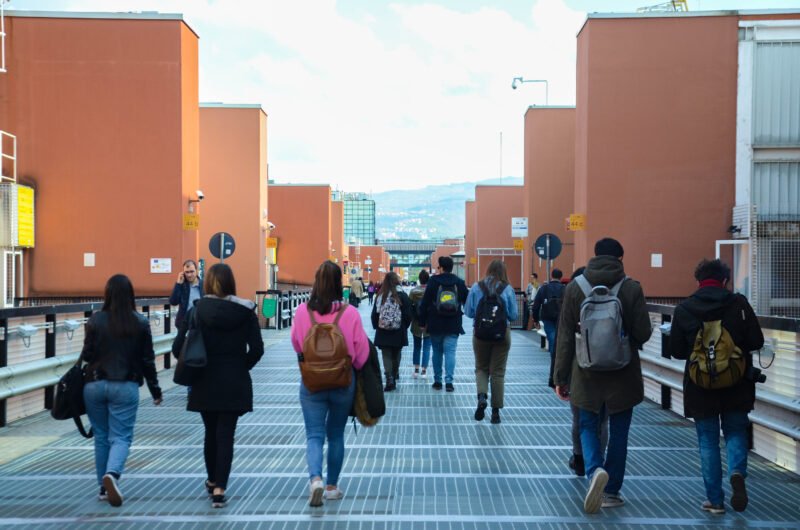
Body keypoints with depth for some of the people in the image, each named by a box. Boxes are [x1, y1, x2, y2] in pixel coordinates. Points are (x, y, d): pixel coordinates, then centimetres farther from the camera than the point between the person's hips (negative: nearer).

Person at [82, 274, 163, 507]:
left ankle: (104, 487, 19)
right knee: (121, 437, 2)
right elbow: (147, 360, 0)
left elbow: (86, 355, -2)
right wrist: (155, 390, 10)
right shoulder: (140, 323, -4)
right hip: (125, 387, -1)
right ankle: (112, 474, -25)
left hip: (95, 385, 1)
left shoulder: (96, 321, -6)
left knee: (101, 437, 14)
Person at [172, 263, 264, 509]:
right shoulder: (245, 311, -4)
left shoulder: (196, 311, -5)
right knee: (226, 435, 2)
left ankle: (212, 481, 34)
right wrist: (241, 367, 7)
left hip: (204, 382, 1)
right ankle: (219, 488, -5)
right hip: (235, 383, -1)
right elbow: (257, 349, -8)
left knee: (211, 432, 18)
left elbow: (178, 348, -8)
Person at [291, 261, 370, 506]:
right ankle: (332, 487, 25)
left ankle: (315, 478, -21)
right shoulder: (350, 313, -13)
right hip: (343, 382, 0)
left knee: (314, 435, 3)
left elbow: (297, 345, 7)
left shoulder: (302, 311, -9)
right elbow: (361, 351, -4)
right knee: (336, 434, 16)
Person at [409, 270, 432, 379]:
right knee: (426, 348, 5)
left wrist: (411, 319, 6)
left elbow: (409, 306, -4)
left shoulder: (413, 291, -6)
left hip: (416, 324, 2)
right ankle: (424, 371, 4)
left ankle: (416, 370, 17)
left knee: (417, 347, 16)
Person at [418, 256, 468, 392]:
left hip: (435, 325, 0)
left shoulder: (433, 281, -5)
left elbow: (424, 303, -4)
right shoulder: (460, 283, 2)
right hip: (453, 325, 1)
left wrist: (423, 322, 2)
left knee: (437, 352, 11)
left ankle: (437, 381, 15)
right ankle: (449, 381, -11)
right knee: (450, 351, -1)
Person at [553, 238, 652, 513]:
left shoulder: (574, 288, -2)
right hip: (623, 374, 0)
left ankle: (595, 470, -13)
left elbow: (565, 336, -1)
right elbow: (643, 333, -6)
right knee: (618, 432, 11)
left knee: (588, 426, 13)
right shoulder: (632, 288, -7)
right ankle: (611, 491, 17)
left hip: (588, 373, 1)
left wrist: (560, 377, 5)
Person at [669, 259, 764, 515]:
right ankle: (737, 471, -11)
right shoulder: (739, 303, -8)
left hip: (700, 387, 0)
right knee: (736, 432, 17)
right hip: (736, 386, 0)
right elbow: (757, 341, -6)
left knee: (708, 440, 9)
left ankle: (715, 499, 10)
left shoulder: (684, 309, -5)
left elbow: (676, 350, -1)